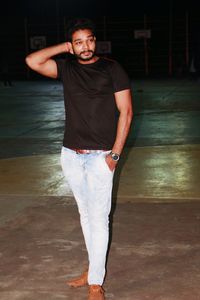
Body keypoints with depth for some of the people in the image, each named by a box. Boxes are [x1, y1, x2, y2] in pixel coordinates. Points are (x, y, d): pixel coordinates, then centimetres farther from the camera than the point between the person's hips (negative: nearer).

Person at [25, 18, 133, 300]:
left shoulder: (112, 69, -4)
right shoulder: (66, 67, 6)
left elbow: (125, 112, -6)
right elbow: (32, 61, -8)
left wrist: (115, 153, -12)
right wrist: (64, 47, -3)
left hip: (99, 156, -4)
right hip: (70, 155, 5)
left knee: (98, 217, -4)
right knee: (85, 214, 15)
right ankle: (94, 267, 29)